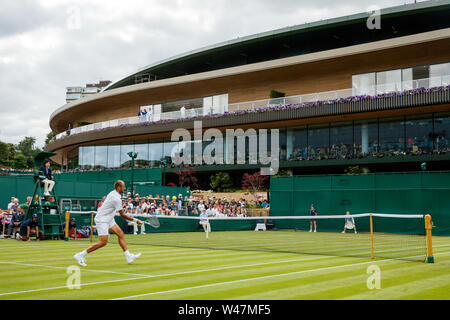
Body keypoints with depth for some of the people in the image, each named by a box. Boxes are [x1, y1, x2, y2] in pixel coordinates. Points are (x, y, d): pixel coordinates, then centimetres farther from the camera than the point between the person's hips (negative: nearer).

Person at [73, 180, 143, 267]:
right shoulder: (116, 199, -23)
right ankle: (80, 255, -4)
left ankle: (128, 256, 3)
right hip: (102, 220, -10)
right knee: (103, 242, -11)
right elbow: (122, 215, -21)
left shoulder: (112, 193, 5)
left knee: (120, 233, 3)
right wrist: (135, 220, -16)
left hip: (108, 219, 10)